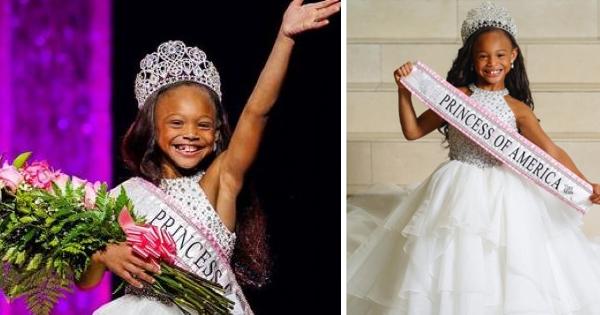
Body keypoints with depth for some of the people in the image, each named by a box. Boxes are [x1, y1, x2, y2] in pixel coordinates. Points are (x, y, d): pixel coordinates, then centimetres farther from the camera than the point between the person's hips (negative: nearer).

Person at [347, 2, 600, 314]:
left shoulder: (517, 108, 1)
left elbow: (551, 152, -4)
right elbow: (413, 131, 5)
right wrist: (404, 91, -7)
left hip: (501, 195, 1)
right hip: (458, 192, -1)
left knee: (503, 281, -1)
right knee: (451, 269, -1)